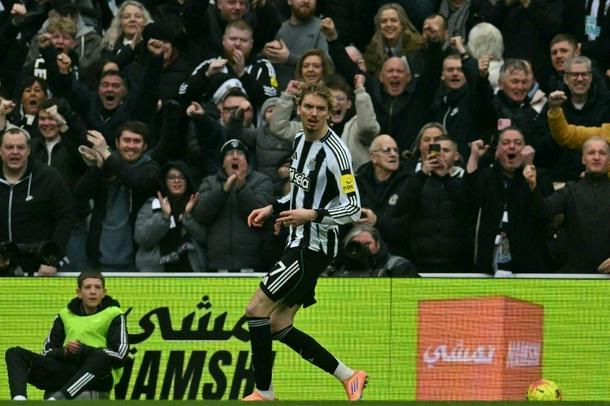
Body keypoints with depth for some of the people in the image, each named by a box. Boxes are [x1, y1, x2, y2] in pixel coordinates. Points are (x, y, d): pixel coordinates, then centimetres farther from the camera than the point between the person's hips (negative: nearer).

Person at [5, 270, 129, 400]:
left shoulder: (113, 315, 7)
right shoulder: (65, 315, 19)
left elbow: (120, 355, -6)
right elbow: (47, 351, 14)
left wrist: (83, 350, -13)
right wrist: (64, 352, -8)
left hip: (99, 376, -4)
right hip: (66, 372, 4)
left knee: (101, 357, -40)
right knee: (15, 354, -10)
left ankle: (54, 400, -54)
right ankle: (19, 400, -40)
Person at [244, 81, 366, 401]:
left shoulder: (334, 152, -17)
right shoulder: (300, 140, 10)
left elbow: (352, 209, -17)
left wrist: (311, 215, -27)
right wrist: (272, 208, 15)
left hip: (315, 246, -9)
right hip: (298, 242, 9)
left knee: (256, 310, -9)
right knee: (278, 327, 8)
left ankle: (264, 392, 0)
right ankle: (348, 377, 13)